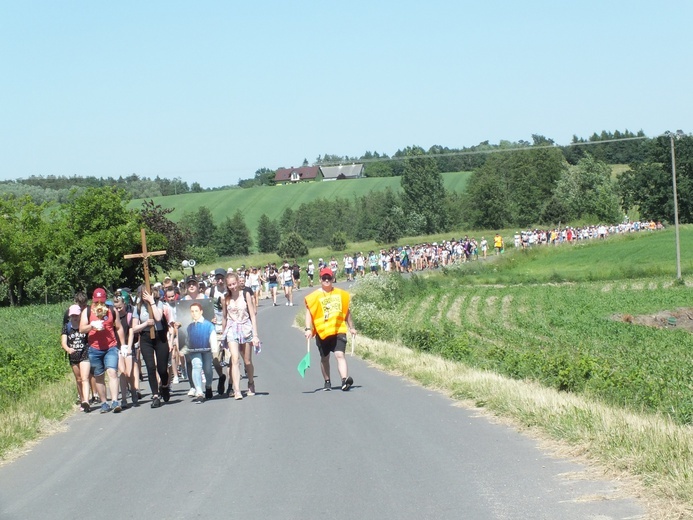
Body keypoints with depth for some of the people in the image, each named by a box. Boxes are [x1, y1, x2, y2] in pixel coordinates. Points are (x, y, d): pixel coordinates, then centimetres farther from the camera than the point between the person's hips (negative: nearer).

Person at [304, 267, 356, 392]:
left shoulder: (341, 294, 8)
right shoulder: (314, 296, 0)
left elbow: (347, 311, 18)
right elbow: (309, 313, -1)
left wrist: (351, 327, 20)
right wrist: (308, 329, -12)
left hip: (339, 330, 0)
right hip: (322, 331, 0)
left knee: (340, 354, -15)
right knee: (324, 358, 11)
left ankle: (345, 380, -26)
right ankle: (327, 382, 24)